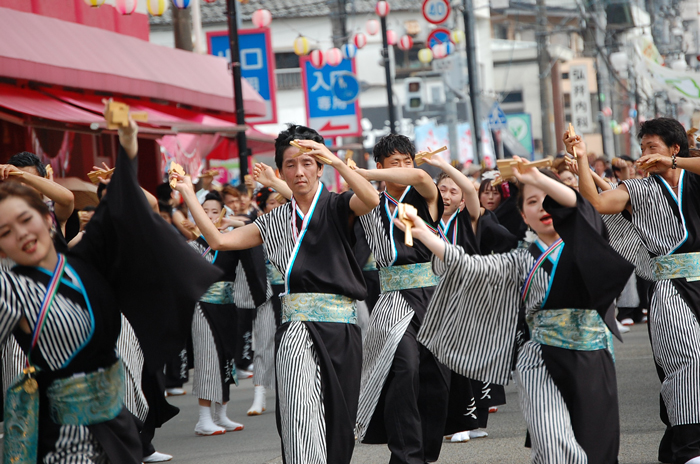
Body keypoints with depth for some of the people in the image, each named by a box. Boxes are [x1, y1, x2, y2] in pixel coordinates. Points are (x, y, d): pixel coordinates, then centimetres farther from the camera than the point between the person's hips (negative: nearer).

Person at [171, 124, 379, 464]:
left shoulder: (337, 207, 4)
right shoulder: (275, 222, 15)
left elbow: (371, 200, -18)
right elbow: (219, 240, 13)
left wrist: (336, 161, -26)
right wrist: (188, 194, 11)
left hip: (340, 326, -1)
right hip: (296, 326, 2)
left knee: (338, 420, 4)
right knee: (301, 415, -17)